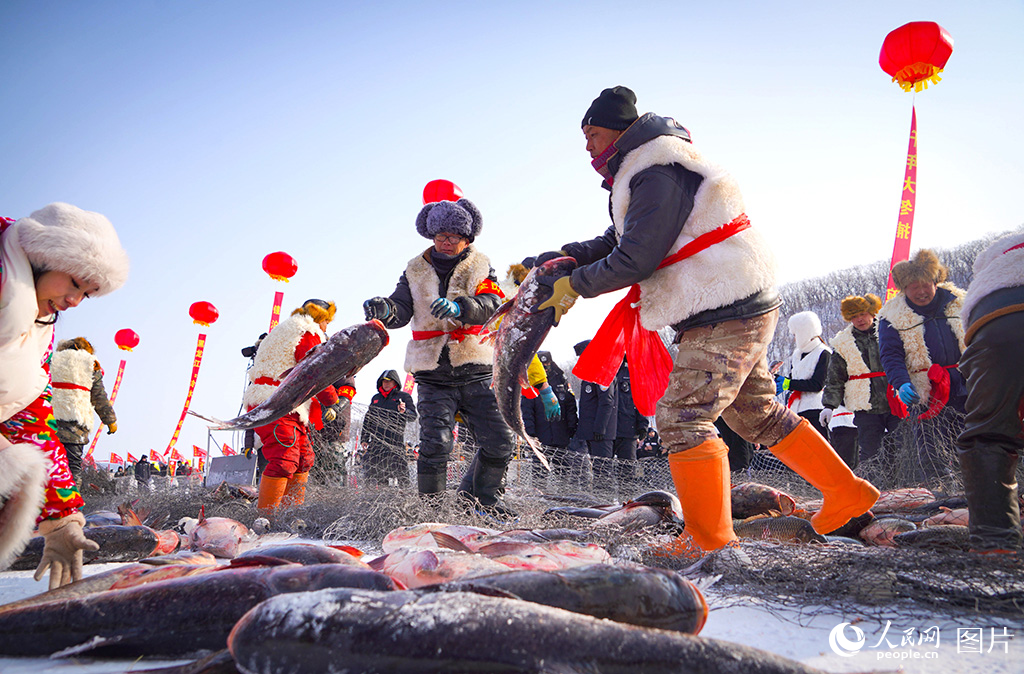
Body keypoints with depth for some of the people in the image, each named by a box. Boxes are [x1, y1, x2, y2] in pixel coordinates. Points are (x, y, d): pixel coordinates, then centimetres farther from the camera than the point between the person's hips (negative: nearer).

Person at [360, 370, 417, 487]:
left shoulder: (404, 396, 5)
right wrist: (364, 439, 19)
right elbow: (368, 420, 24)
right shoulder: (376, 398, 20)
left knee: (399, 473, -9)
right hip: (376, 441, 5)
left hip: (395, 441, -5)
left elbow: (413, 416, -3)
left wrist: (404, 411, -24)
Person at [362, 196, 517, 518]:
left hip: (476, 372, 1)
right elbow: (402, 310, 0)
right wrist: (385, 310, -25)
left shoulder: (480, 266, 7)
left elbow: (491, 305, -11)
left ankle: (482, 493, 24)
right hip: (433, 375, 0)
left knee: (501, 442, -1)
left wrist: (459, 307, -32)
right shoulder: (416, 271, 10)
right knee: (435, 444, -14)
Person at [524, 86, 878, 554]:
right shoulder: (646, 175, 18)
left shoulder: (659, 174, -16)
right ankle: (847, 493, 27)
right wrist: (562, 258, 7)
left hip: (725, 317, -11)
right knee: (758, 415, 18)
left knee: (682, 418, -10)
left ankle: (708, 536, -3)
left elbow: (635, 261, -21)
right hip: (741, 309, 11)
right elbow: (613, 242, 20)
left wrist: (575, 285, -9)